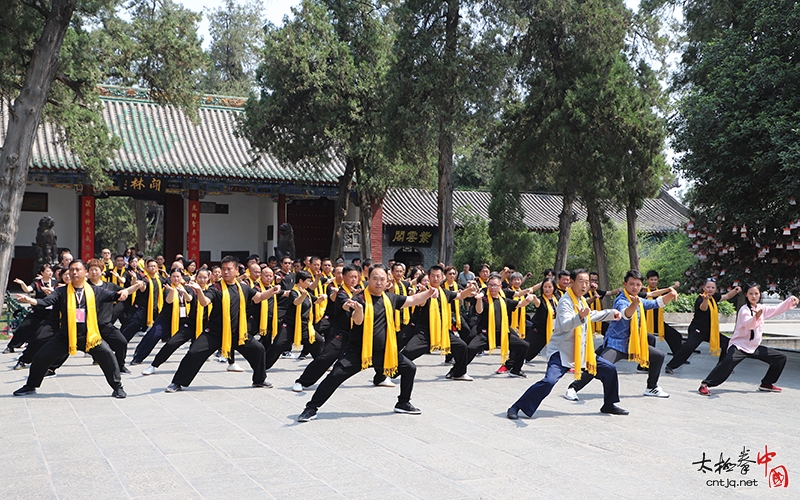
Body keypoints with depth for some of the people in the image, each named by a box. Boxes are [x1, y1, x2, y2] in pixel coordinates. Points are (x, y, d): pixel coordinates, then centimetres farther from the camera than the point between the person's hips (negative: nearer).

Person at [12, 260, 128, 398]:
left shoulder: (95, 291, 1)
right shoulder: (62, 292, -1)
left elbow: (111, 296, -4)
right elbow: (46, 301, -13)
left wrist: (122, 293, -27)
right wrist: (30, 300, -32)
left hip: (90, 336, -1)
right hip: (65, 337, 1)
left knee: (107, 355, -15)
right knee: (41, 357, 3)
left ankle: (117, 387, 1)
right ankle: (30, 387, 28)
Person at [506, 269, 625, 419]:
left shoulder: (582, 300, 11)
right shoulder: (565, 302, -17)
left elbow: (592, 315, 33)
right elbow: (565, 324, -36)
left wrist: (611, 313, 25)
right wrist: (580, 316, -53)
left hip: (582, 352, 9)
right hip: (562, 352, -9)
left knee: (610, 370, 10)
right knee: (549, 381, -27)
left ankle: (609, 405, 30)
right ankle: (516, 408, -17)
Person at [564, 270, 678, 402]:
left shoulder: (640, 301, 9)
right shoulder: (621, 300, -18)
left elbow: (657, 303, 21)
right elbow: (625, 313, -40)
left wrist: (670, 295, 2)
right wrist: (634, 304, -62)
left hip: (633, 344, 9)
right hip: (615, 343, -9)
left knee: (659, 356, 14)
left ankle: (651, 388, 31)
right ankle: (572, 389, -24)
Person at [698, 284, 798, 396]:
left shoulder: (762, 308, 9)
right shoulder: (744, 309, -13)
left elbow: (777, 309, 16)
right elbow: (748, 324, -30)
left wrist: (790, 300, 2)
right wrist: (757, 316, -49)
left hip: (754, 347, 8)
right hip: (739, 345, -8)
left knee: (780, 358, 8)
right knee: (729, 361, -35)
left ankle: (766, 384, 21)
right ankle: (705, 384, -30)